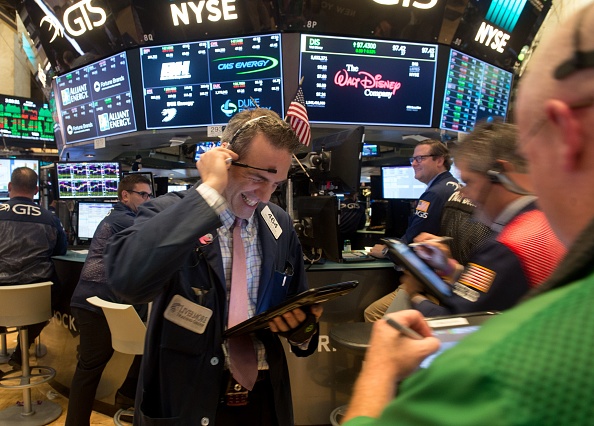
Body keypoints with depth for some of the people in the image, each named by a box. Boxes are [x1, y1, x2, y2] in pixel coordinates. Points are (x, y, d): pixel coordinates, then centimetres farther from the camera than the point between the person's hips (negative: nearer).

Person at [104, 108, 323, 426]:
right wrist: (210, 190, -31)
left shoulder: (281, 225, 0)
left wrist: (302, 325, -12)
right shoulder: (170, 213, -14)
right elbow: (127, 280, -35)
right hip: (185, 400, -4)